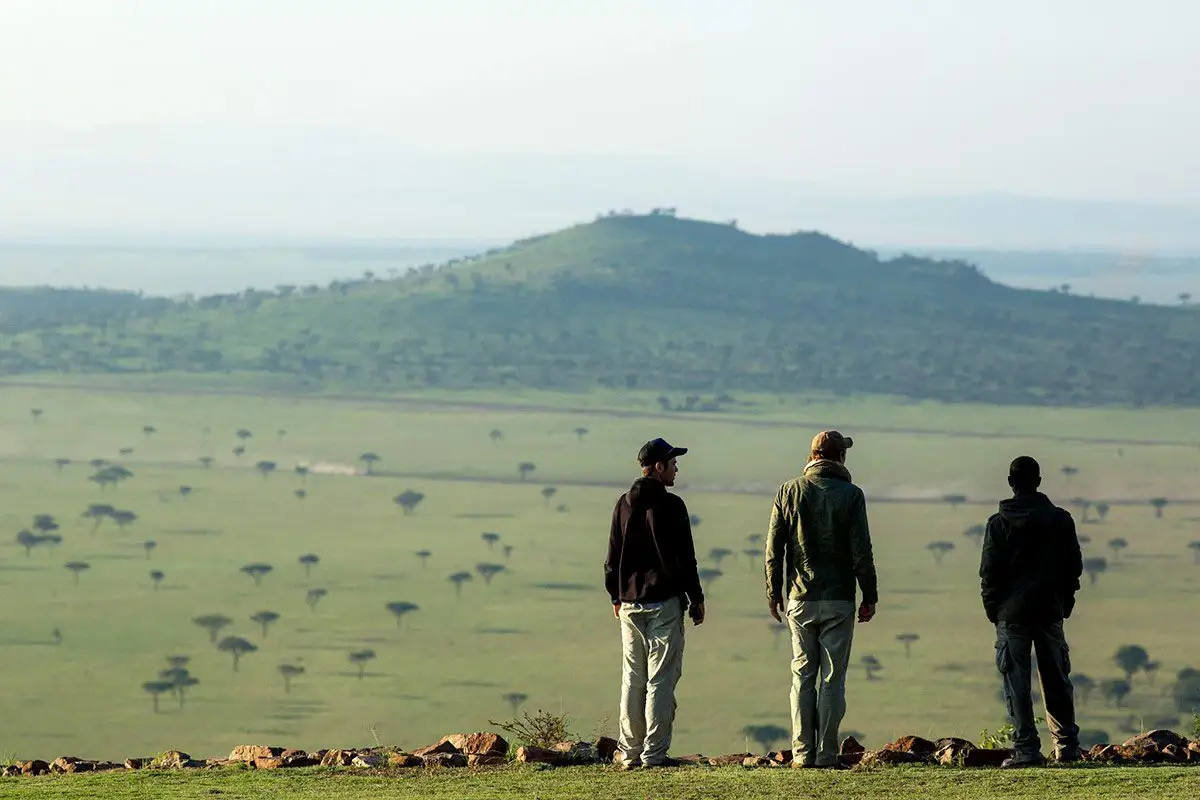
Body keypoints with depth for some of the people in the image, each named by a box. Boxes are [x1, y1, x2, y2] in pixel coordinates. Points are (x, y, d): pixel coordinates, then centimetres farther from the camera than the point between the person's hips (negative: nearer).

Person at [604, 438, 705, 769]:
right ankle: (654, 752, -7)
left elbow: (613, 556, 13)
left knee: (632, 679, 10)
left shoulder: (624, 505, 9)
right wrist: (696, 599, -3)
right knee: (661, 679, -4)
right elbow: (683, 557, -10)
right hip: (664, 602, -6)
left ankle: (630, 752, 11)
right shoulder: (670, 505, -10)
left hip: (630, 603, 6)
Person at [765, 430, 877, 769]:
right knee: (833, 678, 1)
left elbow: (774, 548, 3)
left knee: (802, 675, 7)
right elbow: (861, 551, -6)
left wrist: (774, 593, 11)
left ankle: (803, 753, 4)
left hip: (799, 599, 2)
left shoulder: (790, 491, 2)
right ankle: (826, 754, -1)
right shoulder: (850, 495, -5)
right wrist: (870, 596, 1)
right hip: (838, 599, -2)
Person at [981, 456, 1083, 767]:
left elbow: (989, 572, -6)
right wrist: (1064, 603, 16)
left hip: (1013, 612, -3)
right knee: (1056, 680, 12)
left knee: (1017, 683, -2)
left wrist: (993, 610, 5)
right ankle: (1067, 746, 15)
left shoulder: (1000, 523, -6)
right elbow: (1074, 565, 7)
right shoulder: (1060, 519, 3)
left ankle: (1026, 749, -7)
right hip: (1051, 611, 3)